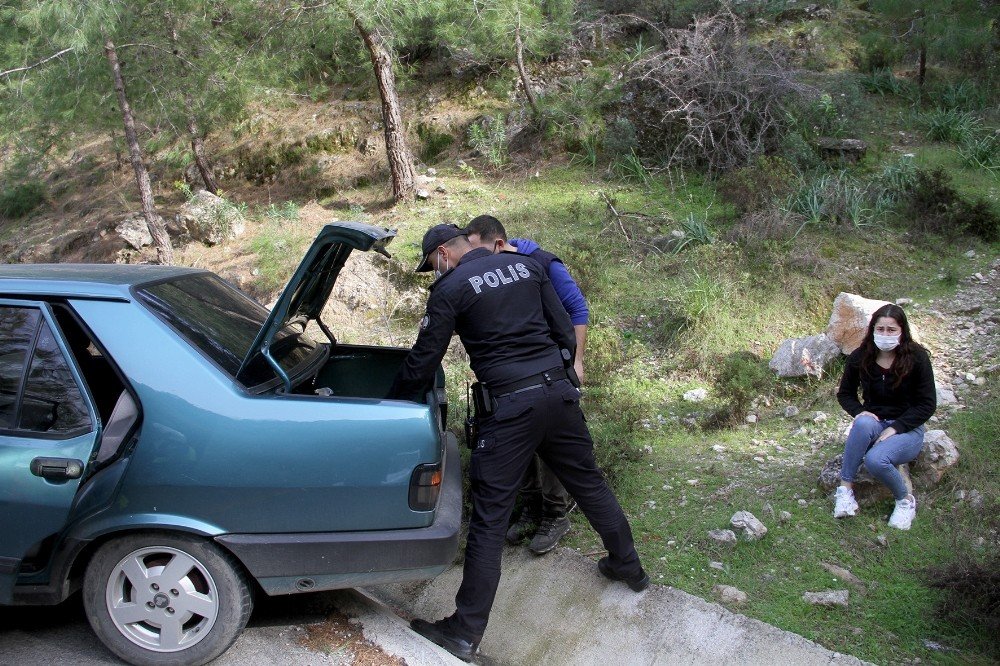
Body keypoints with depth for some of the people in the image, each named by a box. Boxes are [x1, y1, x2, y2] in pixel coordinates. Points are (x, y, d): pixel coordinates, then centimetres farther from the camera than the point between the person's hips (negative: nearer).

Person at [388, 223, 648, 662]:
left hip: (511, 404, -6)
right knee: (589, 482, 23)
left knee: (489, 515, -1)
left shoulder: (451, 288, -2)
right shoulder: (526, 266, 12)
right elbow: (564, 329, 13)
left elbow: (422, 361, 0)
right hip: (560, 391, 6)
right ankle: (629, 568, 41)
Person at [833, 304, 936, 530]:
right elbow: (845, 393, 10)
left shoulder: (917, 358, -10)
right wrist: (859, 412, -13)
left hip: (907, 428, -2)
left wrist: (895, 428, -18)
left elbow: (927, 405, -8)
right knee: (863, 423, -37)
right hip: (873, 422, 3)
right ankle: (845, 488, -28)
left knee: (875, 459, -33)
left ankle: (905, 500, -2)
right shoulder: (860, 357, -3)